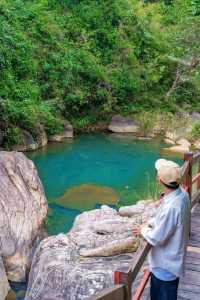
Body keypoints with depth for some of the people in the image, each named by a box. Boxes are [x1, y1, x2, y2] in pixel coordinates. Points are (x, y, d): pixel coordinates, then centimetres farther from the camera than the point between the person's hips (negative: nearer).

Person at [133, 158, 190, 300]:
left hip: (165, 264, -8)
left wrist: (144, 230, -8)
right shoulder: (182, 193, -9)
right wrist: (149, 223, 1)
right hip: (172, 258, 8)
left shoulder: (171, 206, -37)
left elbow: (156, 239, -26)